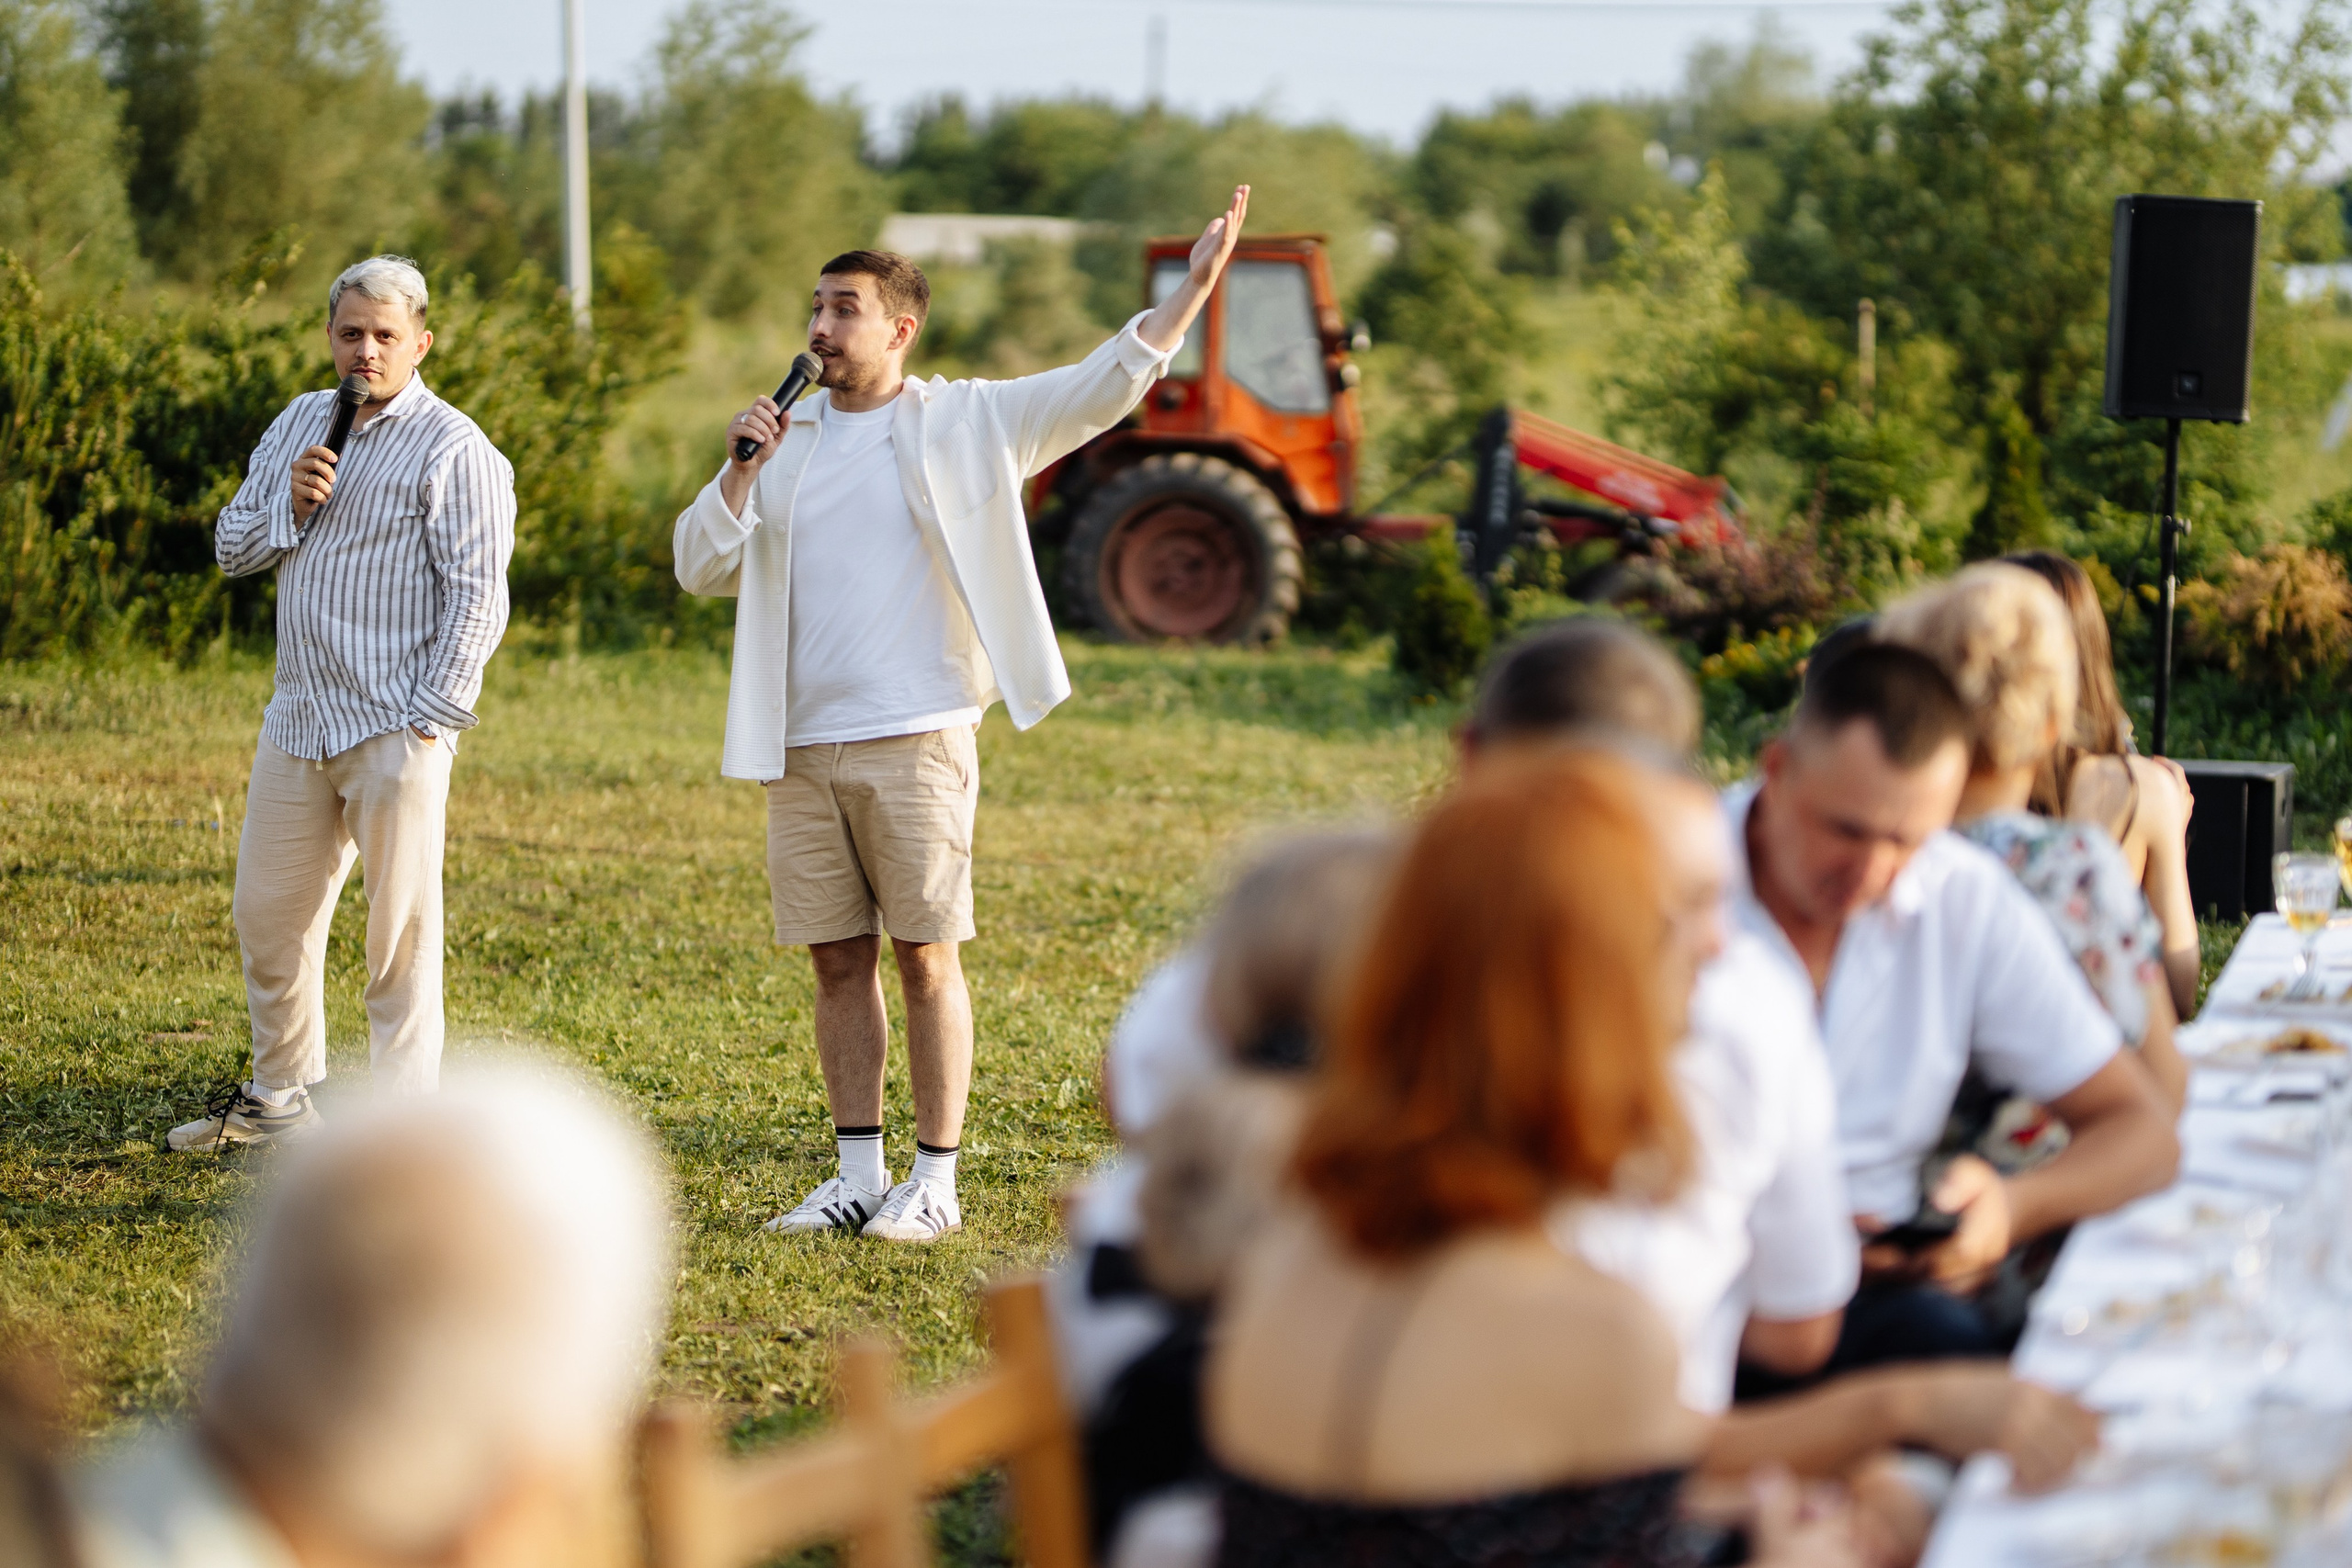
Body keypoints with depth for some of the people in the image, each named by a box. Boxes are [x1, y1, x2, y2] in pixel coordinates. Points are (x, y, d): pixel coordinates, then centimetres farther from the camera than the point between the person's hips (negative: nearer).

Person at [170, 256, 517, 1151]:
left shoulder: (451, 449, -7)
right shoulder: (297, 426, 14)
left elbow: (477, 599, -12)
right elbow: (231, 549, 17)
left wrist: (426, 724, -17)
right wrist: (289, 506, -4)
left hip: (396, 727, -7)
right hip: (298, 717, 7)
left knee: (401, 933, -4)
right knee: (266, 913, 14)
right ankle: (282, 1095, 31)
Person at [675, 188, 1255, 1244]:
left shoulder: (965, 424, 2)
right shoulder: (786, 439, 14)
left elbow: (1102, 387, -3)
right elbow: (701, 569, 12)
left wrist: (1198, 282, -12)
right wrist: (743, 468, -4)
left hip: (916, 741, -4)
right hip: (802, 750, 4)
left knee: (925, 959, -2)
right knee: (838, 961, 7)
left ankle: (935, 1181, 4)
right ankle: (859, 1174, 15)